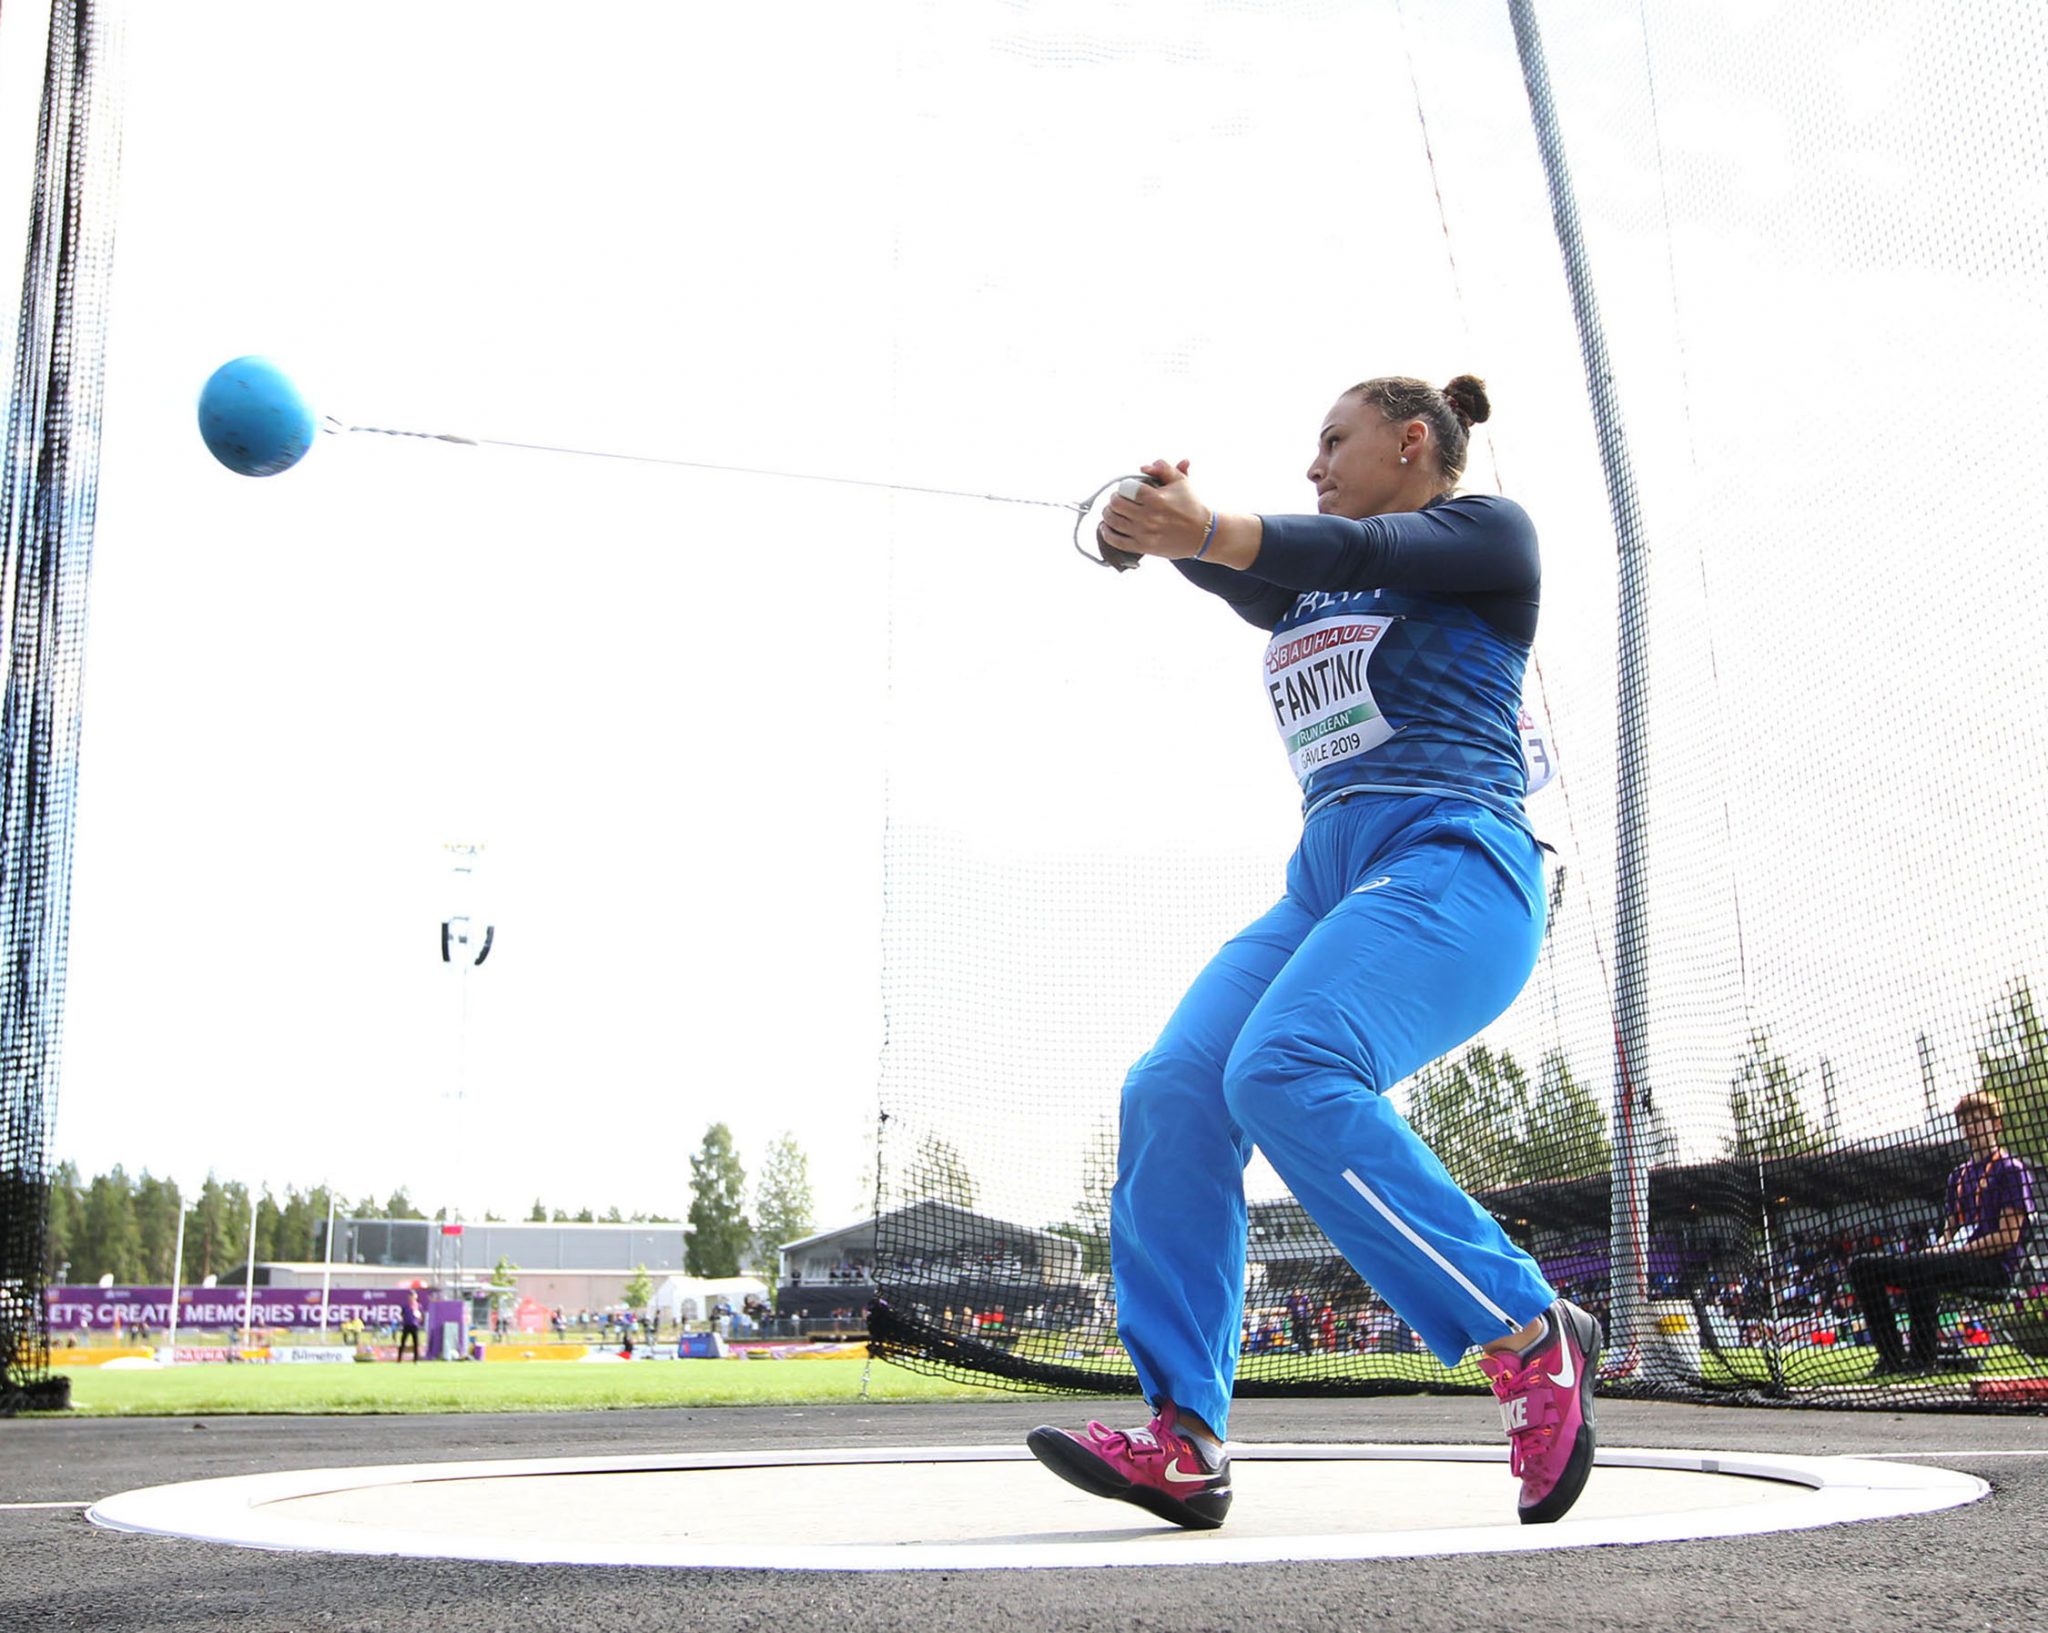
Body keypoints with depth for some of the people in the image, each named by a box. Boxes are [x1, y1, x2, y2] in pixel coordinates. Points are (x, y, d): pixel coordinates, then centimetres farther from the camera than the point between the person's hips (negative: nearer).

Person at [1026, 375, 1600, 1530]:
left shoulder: (1488, 531, 8)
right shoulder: (1308, 591, 28)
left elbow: (1365, 551, -12)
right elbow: (1248, 576, 6)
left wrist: (1209, 530, -30)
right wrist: (1167, 528, -17)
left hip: (1452, 863, -7)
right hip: (1326, 882, 7)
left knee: (1287, 1074, -31)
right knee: (1173, 1092, -15)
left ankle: (1531, 1335, -21)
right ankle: (1183, 1443, -18)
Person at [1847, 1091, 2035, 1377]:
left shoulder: (2011, 1170, -2)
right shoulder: (1959, 1176, 22)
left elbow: (2007, 1237, -12)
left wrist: (1951, 1252, -16)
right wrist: (1934, 1251, -2)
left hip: (1993, 1266, -8)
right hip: (1958, 1260, 8)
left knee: (1916, 1268, -38)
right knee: (1863, 1266, -5)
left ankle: (1922, 1357, -29)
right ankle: (1892, 1356, -11)